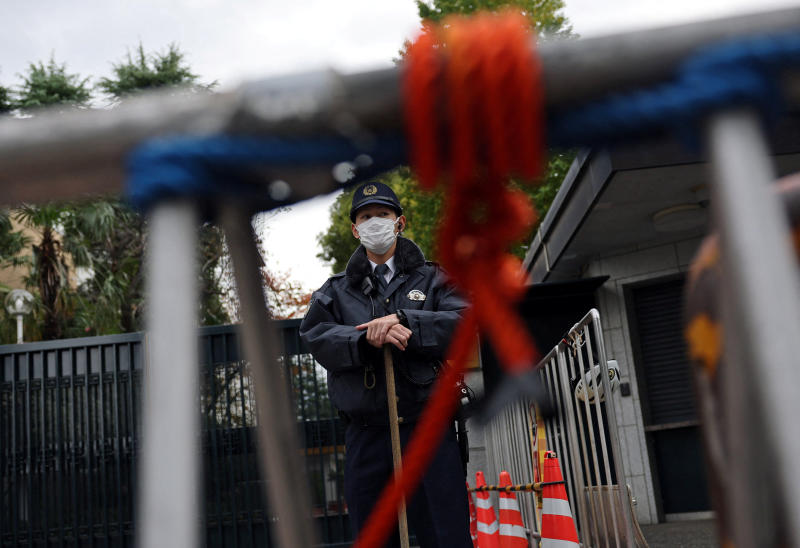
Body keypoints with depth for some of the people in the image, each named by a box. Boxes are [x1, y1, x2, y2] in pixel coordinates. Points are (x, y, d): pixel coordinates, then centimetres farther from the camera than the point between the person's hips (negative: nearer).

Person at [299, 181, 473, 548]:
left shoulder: (432, 279, 13)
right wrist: (366, 339, -17)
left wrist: (403, 321, -17)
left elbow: (463, 322, -4)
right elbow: (315, 336, 0)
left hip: (428, 432, -1)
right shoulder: (336, 290, 17)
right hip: (365, 437, 2)